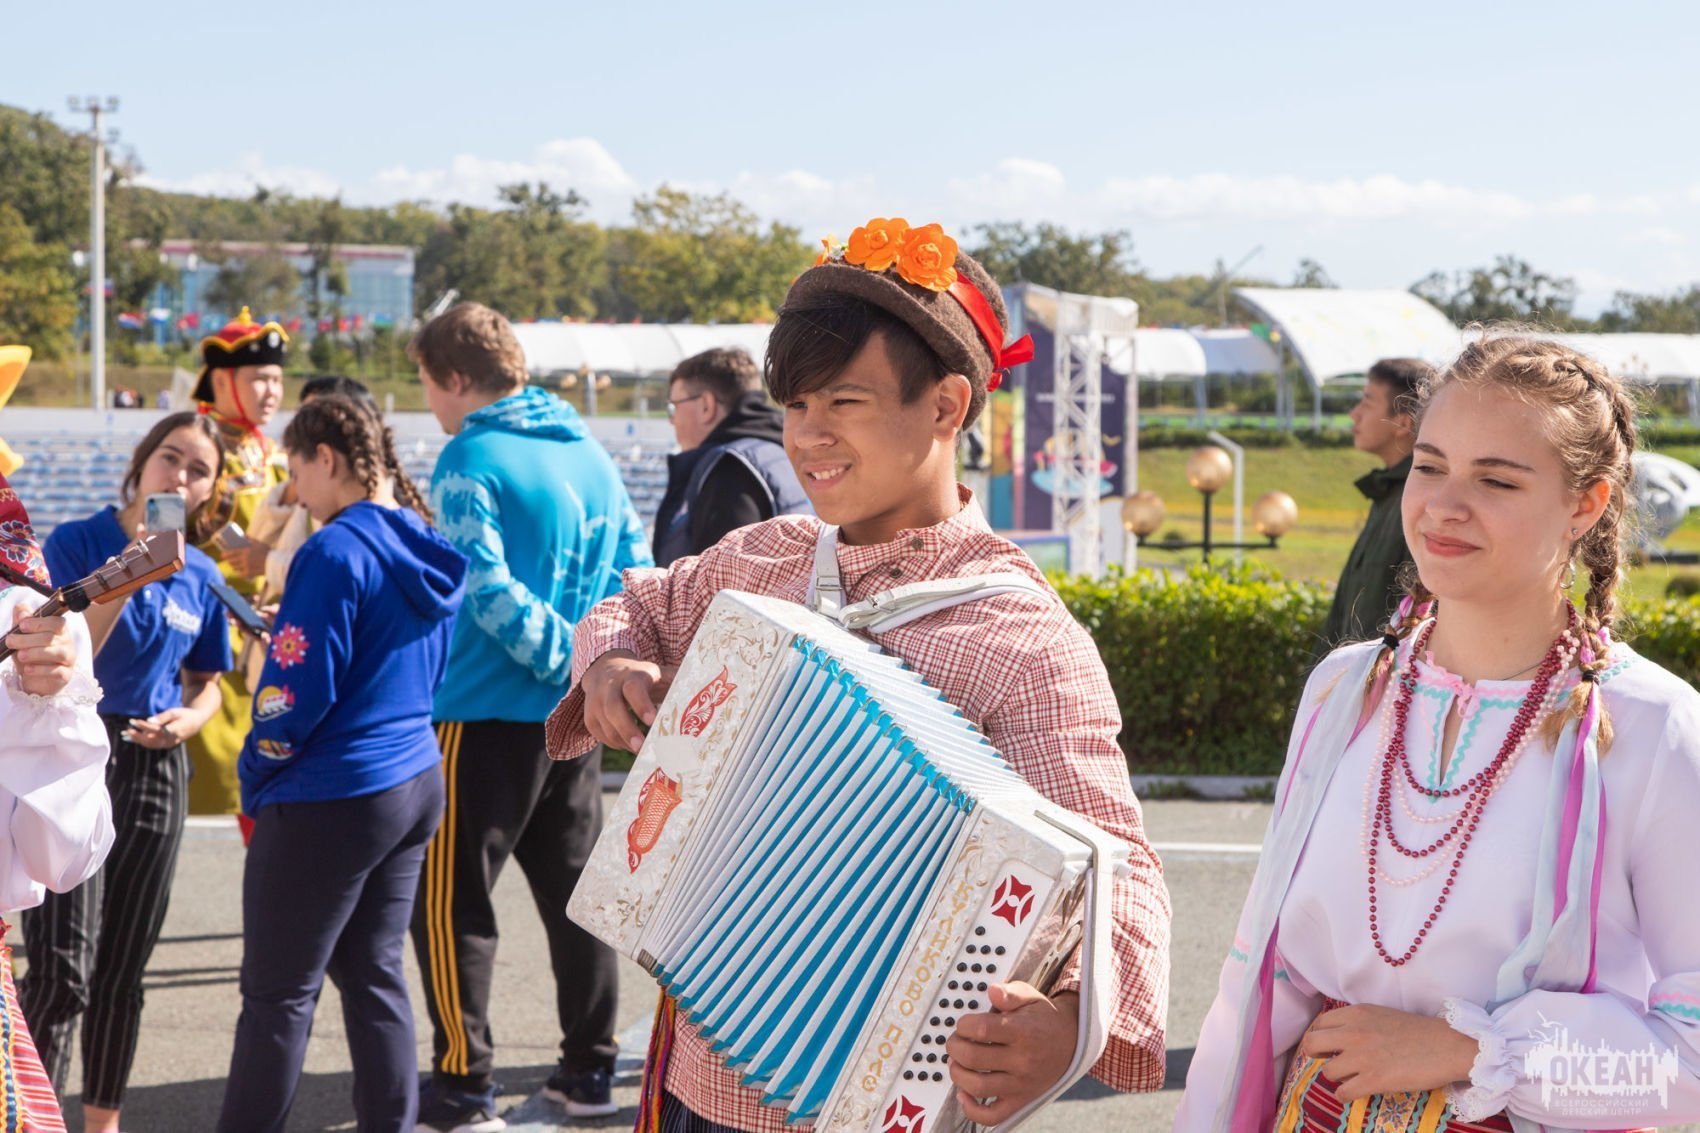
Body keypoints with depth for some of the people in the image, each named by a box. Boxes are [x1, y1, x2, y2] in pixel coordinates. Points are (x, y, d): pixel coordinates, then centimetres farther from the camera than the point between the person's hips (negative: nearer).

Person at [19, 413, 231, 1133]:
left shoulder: (201, 576, 7)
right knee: (63, 970, -12)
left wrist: (184, 721, -4)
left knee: (123, 969, 12)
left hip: (155, 771, 5)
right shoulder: (76, 544, -7)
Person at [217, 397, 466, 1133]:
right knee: (373, 972, 14)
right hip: (415, 784, 9)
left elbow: (298, 692, -18)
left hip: (330, 798, -9)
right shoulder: (425, 550, 8)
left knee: (278, 994, 0)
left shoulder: (335, 553, -17)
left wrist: (255, 779, -3)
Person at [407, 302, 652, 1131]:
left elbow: (489, 591, -19)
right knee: (575, 891, 14)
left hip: (487, 715, -7)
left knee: (450, 904, 0)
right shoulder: (590, 453, 10)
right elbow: (634, 569, 9)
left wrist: (567, 657, -15)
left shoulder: (471, 459, -11)